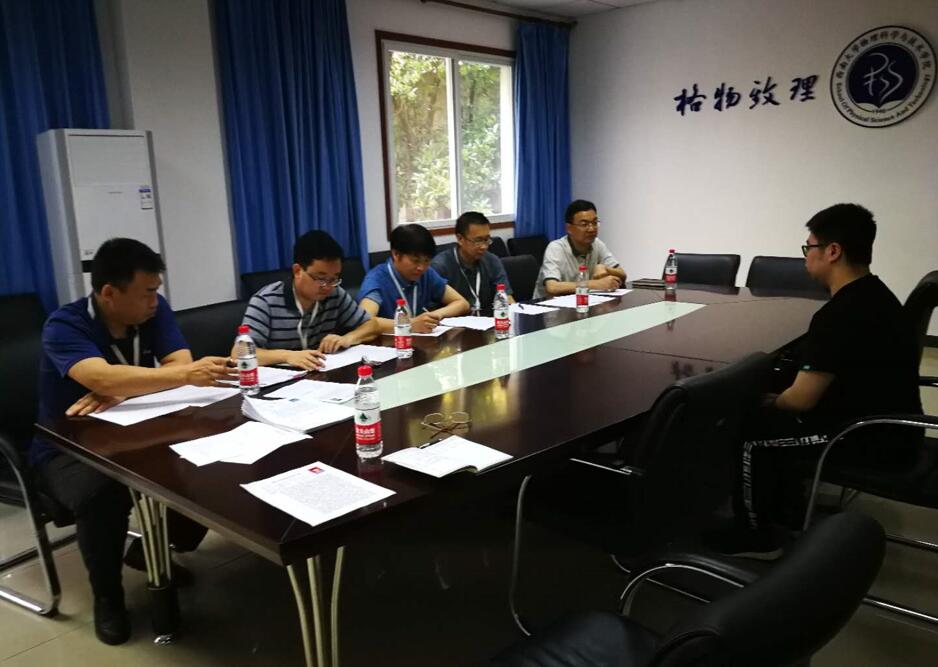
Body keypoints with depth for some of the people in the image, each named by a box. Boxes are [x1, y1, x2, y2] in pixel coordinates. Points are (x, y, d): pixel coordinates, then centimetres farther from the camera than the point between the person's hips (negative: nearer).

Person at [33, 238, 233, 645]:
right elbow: (103, 379, -41)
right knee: (100, 494, -37)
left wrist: (118, 394, -32)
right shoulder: (63, 327, -22)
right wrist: (187, 374, -51)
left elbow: (179, 363, -17)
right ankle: (107, 597, -7)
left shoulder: (153, 309, -6)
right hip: (68, 449, -4)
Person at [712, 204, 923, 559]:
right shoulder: (873, 294, 6)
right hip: (886, 420, 10)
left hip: (874, 437, -10)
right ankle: (788, 511, 30)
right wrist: (778, 400, 11)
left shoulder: (839, 315, -26)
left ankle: (756, 537, 11)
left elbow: (801, 399, -20)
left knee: (752, 429, -5)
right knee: (777, 414, 18)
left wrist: (770, 402, 1)